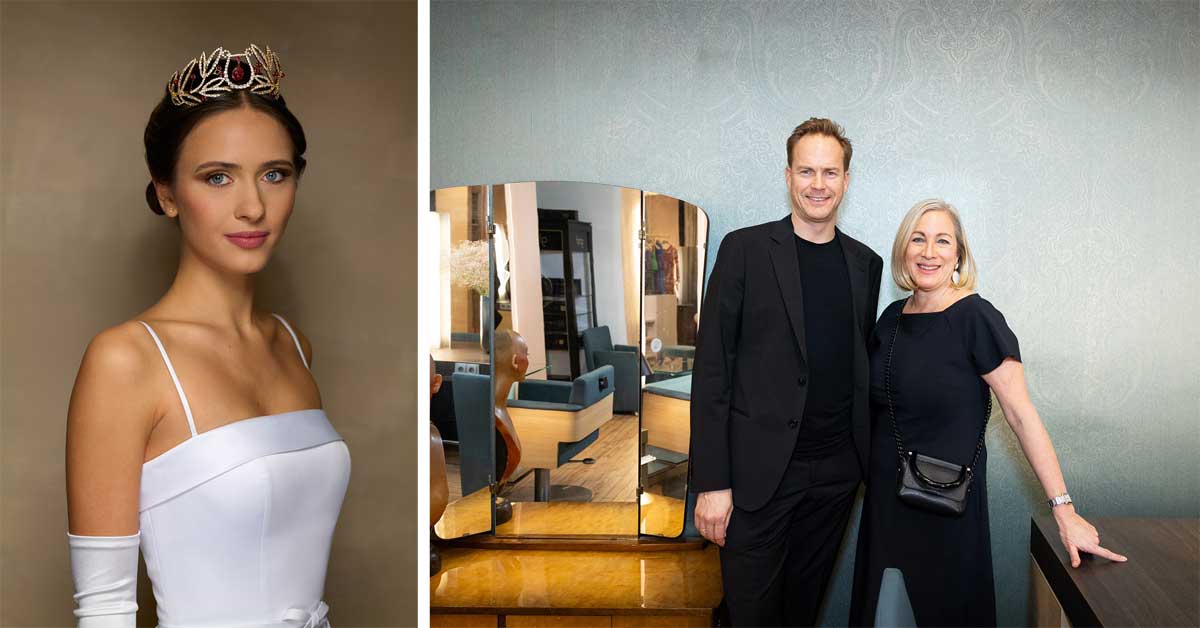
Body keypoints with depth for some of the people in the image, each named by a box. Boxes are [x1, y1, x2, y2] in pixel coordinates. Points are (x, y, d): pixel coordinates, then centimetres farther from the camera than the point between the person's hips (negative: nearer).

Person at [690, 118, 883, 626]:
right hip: (759, 470, -4)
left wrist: (868, 458, 10)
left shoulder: (866, 263, 9)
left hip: (837, 470, 4)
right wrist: (711, 482, -13)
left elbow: (860, 361, 15)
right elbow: (712, 369, -8)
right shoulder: (746, 249, -5)